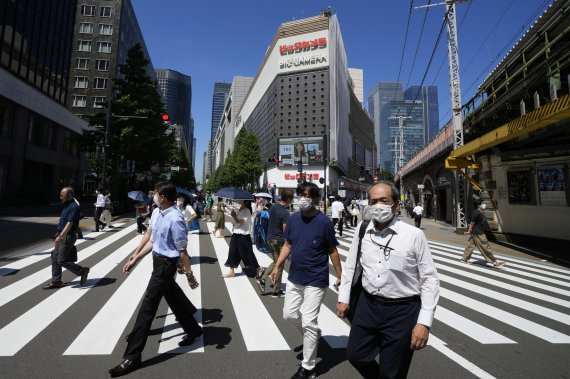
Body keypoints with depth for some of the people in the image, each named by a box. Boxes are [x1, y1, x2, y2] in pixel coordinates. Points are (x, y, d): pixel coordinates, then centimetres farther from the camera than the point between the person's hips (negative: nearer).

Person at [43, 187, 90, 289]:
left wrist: (60, 236, -30)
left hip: (67, 237, -10)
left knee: (62, 260, -6)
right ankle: (56, 281, 20)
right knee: (55, 258, 11)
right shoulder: (66, 206, 13)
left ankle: (82, 271, 8)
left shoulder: (73, 207, -18)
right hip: (62, 236, 10)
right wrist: (59, 236, 23)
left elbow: (70, 224, -25)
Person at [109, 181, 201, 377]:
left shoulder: (175, 219, -26)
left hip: (166, 265, -9)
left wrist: (189, 275, -15)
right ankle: (193, 329, 45)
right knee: (174, 299, 23)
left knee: (148, 306, -1)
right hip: (158, 261, 10)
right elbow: (151, 239, 11)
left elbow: (182, 251, -22)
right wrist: (135, 258, 13)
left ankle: (132, 357, 14)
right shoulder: (156, 212, 1)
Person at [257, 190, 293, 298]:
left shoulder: (273, 207, 4)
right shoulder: (285, 213, -21)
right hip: (279, 241, -8)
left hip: (270, 238, 8)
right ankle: (276, 291, 18)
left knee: (275, 262, 24)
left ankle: (262, 280, 16)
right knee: (279, 266, 6)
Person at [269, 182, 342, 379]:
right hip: (294, 278, 6)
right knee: (289, 314, 16)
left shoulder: (324, 222, -16)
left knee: (308, 322, 1)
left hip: (316, 280, -6)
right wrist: (277, 267, 2)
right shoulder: (293, 219, -2)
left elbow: (332, 251, -7)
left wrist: (340, 276, -4)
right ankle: (311, 335, 45)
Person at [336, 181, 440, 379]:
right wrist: (343, 297, 11)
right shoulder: (363, 230, -3)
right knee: (355, 355, 19)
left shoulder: (414, 235, -15)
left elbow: (430, 279, -11)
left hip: (402, 311, -4)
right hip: (367, 305, 4)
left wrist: (424, 322, -14)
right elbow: (351, 265, 8)